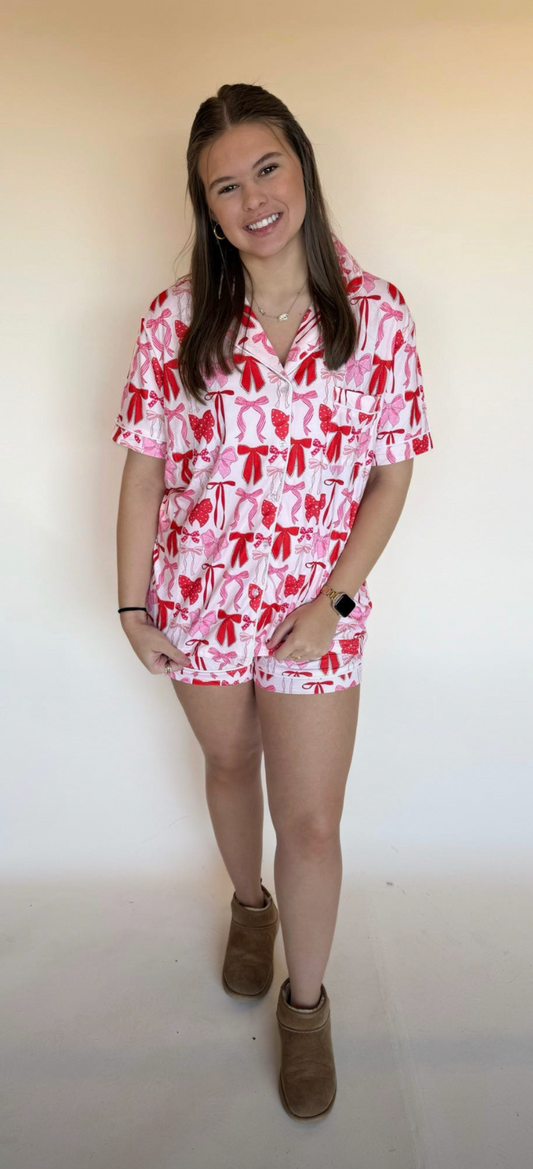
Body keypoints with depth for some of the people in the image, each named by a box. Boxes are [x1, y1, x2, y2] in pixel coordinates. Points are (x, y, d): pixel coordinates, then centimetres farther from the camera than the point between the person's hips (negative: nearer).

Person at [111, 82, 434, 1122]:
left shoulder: (375, 311, -8)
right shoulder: (177, 318, -7)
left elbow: (391, 472, -4)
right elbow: (143, 470, -3)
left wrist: (334, 598, -11)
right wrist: (132, 606, -2)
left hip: (316, 610, -1)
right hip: (199, 600, 2)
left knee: (312, 819, 5)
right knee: (229, 765, 23)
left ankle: (306, 1000, 33)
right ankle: (249, 902, 54)